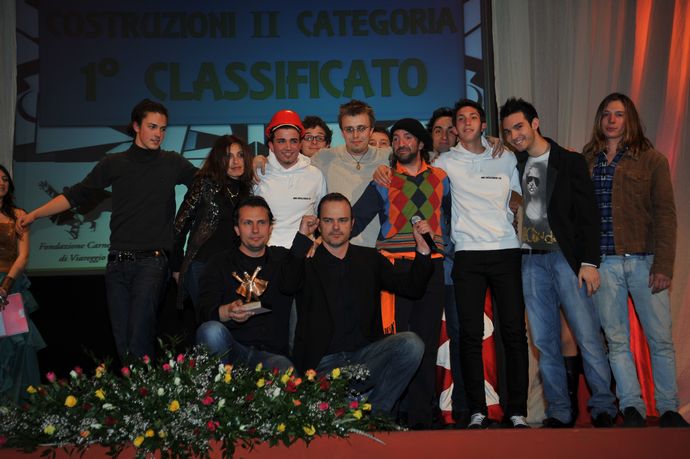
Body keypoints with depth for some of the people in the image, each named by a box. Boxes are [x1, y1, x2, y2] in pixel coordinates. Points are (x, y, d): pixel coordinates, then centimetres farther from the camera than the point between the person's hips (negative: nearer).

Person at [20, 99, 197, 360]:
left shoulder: (173, 163, 9)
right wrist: (35, 214, 3)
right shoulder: (115, 164, 11)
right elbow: (76, 195, 11)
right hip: (118, 262, 3)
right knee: (121, 341, 3)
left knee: (139, 341, -16)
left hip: (152, 261, -3)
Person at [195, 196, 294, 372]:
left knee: (285, 370, -36)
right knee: (211, 330, -32)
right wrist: (228, 312, -27)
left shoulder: (282, 259, 20)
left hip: (271, 354, -1)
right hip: (229, 350, 2)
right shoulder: (219, 263, 12)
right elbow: (205, 310, -4)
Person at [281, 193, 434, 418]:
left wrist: (423, 249, -4)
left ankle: (375, 411, -10)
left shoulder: (370, 258, 16)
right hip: (324, 363, -3)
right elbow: (287, 286, -15)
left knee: (411, 344, -25)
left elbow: (412, 288, 11)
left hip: (366, 353, 3)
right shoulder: (306, 260, 7)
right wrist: (302, 237, -19)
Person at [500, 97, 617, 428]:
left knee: (588, 337, -6)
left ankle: (603, 409, 6)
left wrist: (589, 263, -10)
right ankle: (559, 413, 13)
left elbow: (588, 215, -3)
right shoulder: (514, 165, 13)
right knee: (545, 343, 5)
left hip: (566, 258, -4)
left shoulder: (570, 162, 2)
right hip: (531, 262, 4)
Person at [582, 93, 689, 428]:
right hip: (603, 262, 2)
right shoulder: (587, 162, 12)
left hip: (643, 261, -2)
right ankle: (631, 408, 12)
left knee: (661, 339, 0)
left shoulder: (651, 160, 4)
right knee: (616, 340, 4)